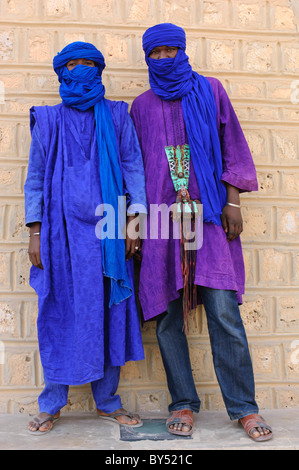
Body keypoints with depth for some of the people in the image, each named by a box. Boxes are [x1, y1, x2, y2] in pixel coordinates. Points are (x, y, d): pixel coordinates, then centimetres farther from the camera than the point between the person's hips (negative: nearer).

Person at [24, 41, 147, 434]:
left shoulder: (117, 117, 12)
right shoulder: (48, 121, 12)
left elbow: (134, 167, 7)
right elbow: (35, 178, 10)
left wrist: (134, 219, -4)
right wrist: (35, 232, 2)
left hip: (108, 230, 1)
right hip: (62, 232, 0)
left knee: (109, 312, 2)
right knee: (60, 313, 1)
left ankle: (107, 401, 16)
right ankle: (51, 405, 16)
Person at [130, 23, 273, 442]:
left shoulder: (210, 91, 12)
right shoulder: (142, 105, 15)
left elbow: (232, 145, 9)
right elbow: (135, 164, 15)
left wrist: (233, 202, -1)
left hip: (210, 215, -1)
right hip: (160, 219, 2)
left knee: (225, 313, -7)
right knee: (167, 315, 0)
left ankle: (243, 406, 8)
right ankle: (183, 403, 14)